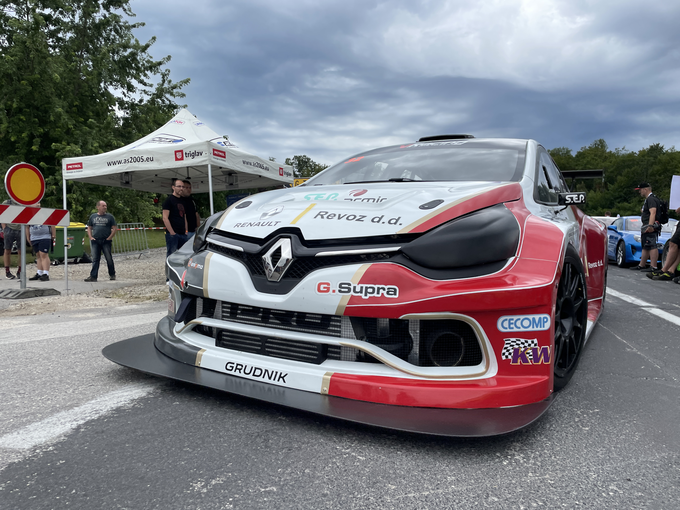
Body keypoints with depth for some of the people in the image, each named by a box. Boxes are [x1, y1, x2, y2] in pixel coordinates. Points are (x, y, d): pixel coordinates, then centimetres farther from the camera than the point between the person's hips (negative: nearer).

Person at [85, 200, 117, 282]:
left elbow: (115, 228, 2)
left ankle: (112, 275, 16)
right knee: (95, 259, 0)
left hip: (106, 241, -2)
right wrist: (91, 237, 2)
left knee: (109, 259, 2)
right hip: (95, 241, 2)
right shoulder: (92, 216, 12)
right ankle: (93, 276, 0)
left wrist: (109, 237, -6)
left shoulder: (110, 216, 5)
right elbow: (89, 228, 16)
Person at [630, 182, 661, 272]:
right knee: (645, 247, 16)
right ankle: (641, 265, 24)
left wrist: (650, 225, -32)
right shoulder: (648, 199, 24)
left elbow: (653, 213, -23)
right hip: (647, 228, 12)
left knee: (652, 246, -15)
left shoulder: (651, 199, -11)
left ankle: (653, 267, -18)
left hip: (651, 228, -12)